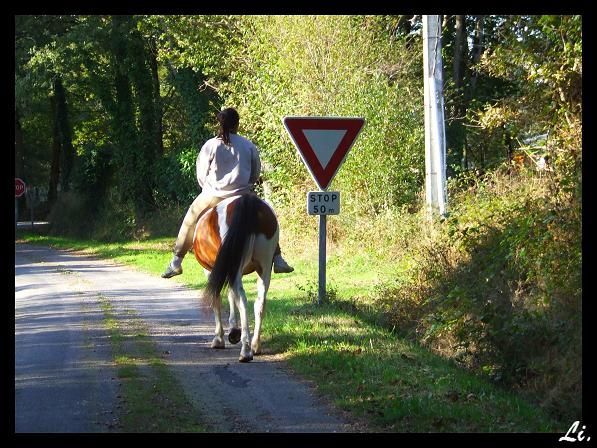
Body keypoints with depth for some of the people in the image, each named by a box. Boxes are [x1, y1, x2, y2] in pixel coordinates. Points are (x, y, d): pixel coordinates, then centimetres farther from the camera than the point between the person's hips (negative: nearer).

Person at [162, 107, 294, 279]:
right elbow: (256, 173, 12)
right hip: (242, 195, 1)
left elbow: (201, 175, 4)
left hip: (213, 195, -1)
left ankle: (176, 262, 16)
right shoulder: (248, 146, 3)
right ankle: (278, 260, 13)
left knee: (190, 222, 18)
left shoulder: (210, 145, -2)